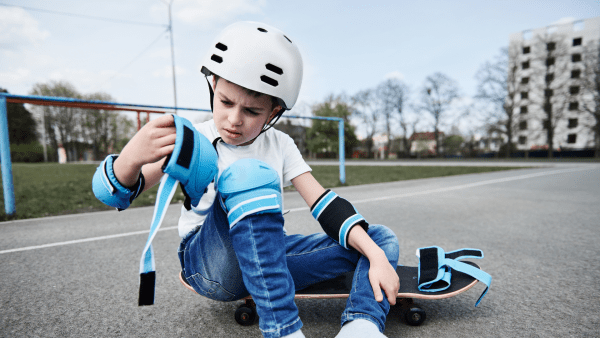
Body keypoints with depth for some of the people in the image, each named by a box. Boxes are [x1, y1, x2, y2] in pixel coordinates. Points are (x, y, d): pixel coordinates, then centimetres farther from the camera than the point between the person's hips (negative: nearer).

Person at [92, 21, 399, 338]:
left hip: (267, 256, 4)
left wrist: (377, 257, -17)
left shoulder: (280, 145, 2)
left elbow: (324, 204, -5)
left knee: (381, 238, -6)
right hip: (207, 261, -3)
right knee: (249, 174, -34)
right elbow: (116, 194, -12)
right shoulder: (194, 141, -5)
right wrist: (131, 157, -37)